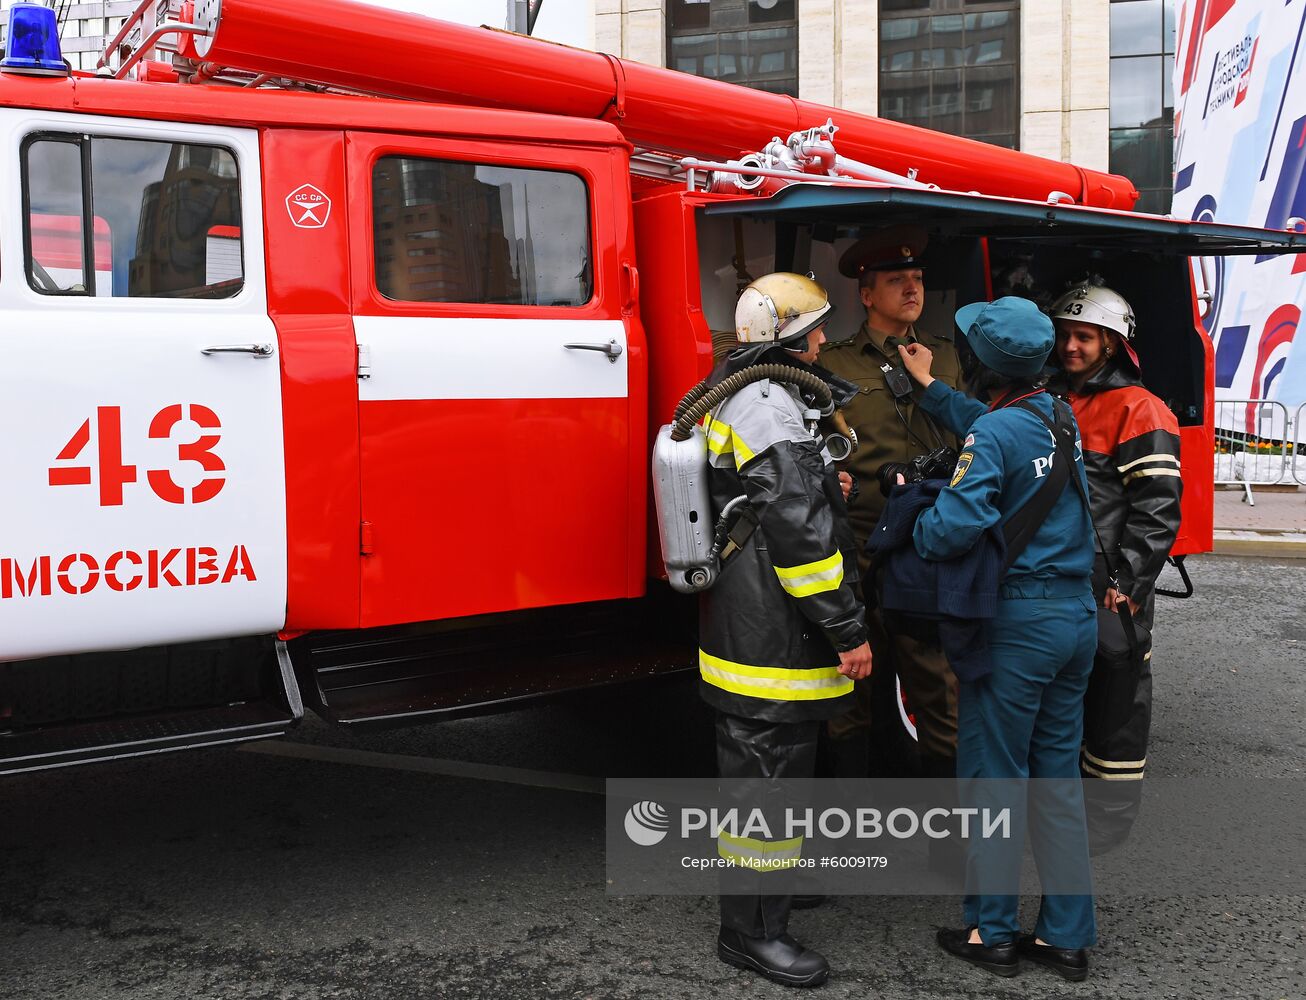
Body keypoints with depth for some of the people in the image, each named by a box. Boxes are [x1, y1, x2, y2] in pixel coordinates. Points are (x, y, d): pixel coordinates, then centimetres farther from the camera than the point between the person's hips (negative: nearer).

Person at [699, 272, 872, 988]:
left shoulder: (732, 395, 15)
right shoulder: (770, 406, -20)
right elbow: (802, 533, -25)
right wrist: (848, 632, -21)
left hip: (743, 624, 11)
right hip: (773, 638, -11)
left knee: (766, 762, 23)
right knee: (767, 772, -2)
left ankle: (770, 883, 40)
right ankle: (751, 930, 9)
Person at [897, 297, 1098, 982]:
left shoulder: (995, 431, -16)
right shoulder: (1059, 417, 8)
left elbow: (952, 531, -24)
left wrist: (911, 506, -5)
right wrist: (927, 385, 29)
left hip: (1017, 622, -7)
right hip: (1077, 616, 7)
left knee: (993, 776, 5)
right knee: (1058, 775, 13)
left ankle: (992, 934, 14)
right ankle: (1067, 937, 19)